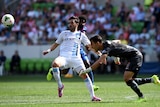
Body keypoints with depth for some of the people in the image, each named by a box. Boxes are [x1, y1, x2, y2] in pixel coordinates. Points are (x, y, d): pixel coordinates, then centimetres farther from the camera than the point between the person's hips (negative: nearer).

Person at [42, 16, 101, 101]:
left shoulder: (81, 35, 17)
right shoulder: (64, 33, 19)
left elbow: (89, 45, 19)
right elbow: (56, 43, 26)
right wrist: (49, 50, 11)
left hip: (75, 58, 0)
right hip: (63, 56, 0)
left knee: (84, 75, -13)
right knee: (55, 64, -34)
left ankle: (93, 96, -3)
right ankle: (60, 85, -18)